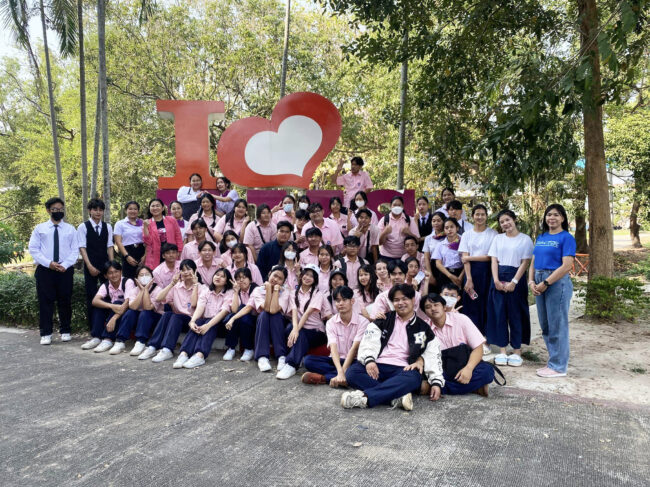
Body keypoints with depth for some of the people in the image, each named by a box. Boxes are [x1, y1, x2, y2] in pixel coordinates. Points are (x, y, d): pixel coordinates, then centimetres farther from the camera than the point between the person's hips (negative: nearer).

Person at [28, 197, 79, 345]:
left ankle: (65, 331, 17)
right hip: (44, 269, 0)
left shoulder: (70, 229, 8)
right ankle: (46, 334, 8)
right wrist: (49, 263, -12)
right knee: (45, 302, 1)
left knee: (65, 301, 6)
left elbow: (75, 250, 3)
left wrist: (65, 265, -12)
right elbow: (33, 249, 1)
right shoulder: (40, 228, 7)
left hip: (65, 270, 0)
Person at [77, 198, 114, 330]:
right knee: (91, 296, 4)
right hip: (90, 266, -2)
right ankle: (93, 327, 11)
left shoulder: (107, 227, 8)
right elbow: (82, 248, -5)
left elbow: (110, 246, 7)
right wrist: (90, 266, -12)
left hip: (105, 264, 2)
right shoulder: (83, 227, 0)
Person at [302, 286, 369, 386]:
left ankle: (323, 378, -29)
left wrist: (343, 371, -29)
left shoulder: (362, 321, -8)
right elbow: (333, 348, -15)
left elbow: (354, 348, -18)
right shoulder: (331, 322, -2)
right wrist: (340, 372, -32)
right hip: (336, 360, 2)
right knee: (309, 360, -21)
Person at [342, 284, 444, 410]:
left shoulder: (423, 328, 16)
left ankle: (364, 397, -42)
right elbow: (369, 341, 3)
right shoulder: (383, 320, 16)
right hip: (377, 366, 1)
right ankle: (397, 398, -34)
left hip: (402, 369, -1)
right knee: (352, 372, -29)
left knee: (413, 378, -37)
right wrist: (369, 360, -16)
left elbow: (433, 355, 10)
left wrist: (436, 382, -3)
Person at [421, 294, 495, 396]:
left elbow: (478, 348, -8)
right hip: (442, 371, 1)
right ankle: (473, 387, -20)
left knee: (487, 370, -31)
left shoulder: (461, 319, -5)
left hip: (465, 367, 0)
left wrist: (468, 368, -26)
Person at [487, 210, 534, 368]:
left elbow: (525, 263, -5)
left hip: (516, 278, -3)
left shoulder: (525, 239, 1)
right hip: (499, 278, 3)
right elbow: (494, 260, 5)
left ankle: (517, 351, 9)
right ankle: (502, 351, 10)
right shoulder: (498, 238, 11)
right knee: (499, 314, 2)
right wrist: (496, 280, -8)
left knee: (516, 314, 0)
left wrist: (514, 282, -14)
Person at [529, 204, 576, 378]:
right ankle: (553, 362, 26)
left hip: (557, 283, -7)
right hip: (540, 283, 7)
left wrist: (546, 283, -17)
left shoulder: (566, 238, -5)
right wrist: (531, 282, -1)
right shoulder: (541, 237, 15)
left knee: (557, 325, 0)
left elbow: (567, 265, -15)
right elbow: (533, 262, 14)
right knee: (545, 326, 13)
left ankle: (558, 367, 11)